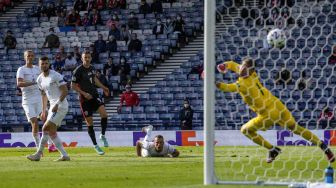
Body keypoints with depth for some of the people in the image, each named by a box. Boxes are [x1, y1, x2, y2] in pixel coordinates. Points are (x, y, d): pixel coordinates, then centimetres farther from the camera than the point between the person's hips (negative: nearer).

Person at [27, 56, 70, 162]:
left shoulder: (56, 76, -13)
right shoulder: (40, 79, 11)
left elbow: (65, 91, -15)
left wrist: (57, 104, -23)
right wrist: (44, 111, 19)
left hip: (61, 106, -9)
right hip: (53, 106, 9)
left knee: (46, 128, -12)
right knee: (52, 132, 6)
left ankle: (38, 154, -8)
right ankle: (64, 155, 10)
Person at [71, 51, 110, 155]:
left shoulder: (92, 68, 6)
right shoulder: (78, 71, -13)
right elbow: (73, 85, -11)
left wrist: (103, 87, 22)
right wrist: (84, 93, -19)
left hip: (94, 96, 4)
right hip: (85, 99, -4)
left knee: (104, 114, -18)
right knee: (90, 123, 0)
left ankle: (103, 136, 3)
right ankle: (95, 145, 13)